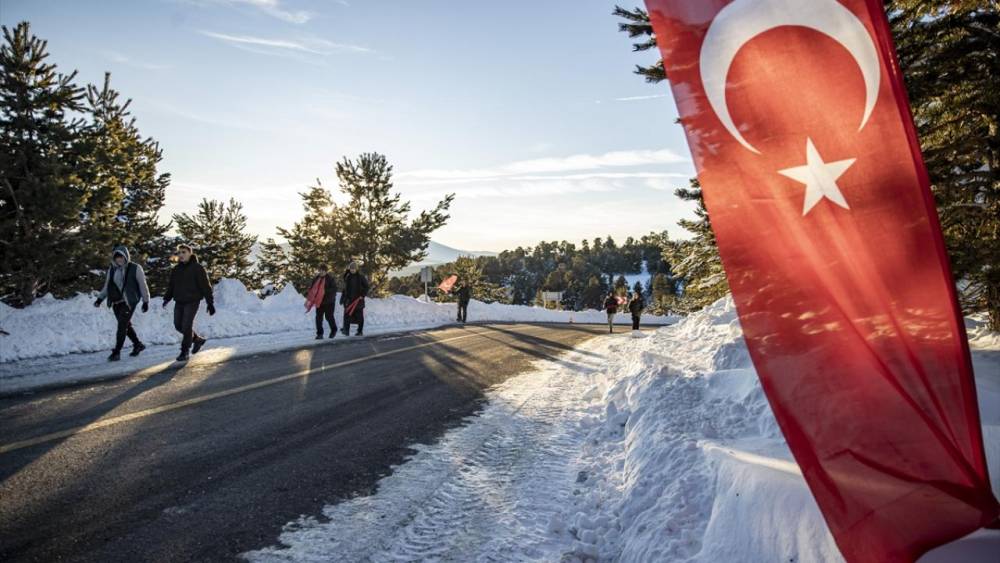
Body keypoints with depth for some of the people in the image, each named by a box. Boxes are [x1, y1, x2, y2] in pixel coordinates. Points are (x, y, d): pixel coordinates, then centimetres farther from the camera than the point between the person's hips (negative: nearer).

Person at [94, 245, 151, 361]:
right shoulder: (112, 269, 10)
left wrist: (146, 301, -1)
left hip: (128, 302, -6)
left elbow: (143, 285, -2)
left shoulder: (135, 268, -5)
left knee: (122, 326, -10)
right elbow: (106, 286, 17)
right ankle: (138, 344, 30)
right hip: (116, 303, 6)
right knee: (126, 325, 13)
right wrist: (100, 298, 5)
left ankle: (116, 352, -7)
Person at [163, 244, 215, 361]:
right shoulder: (176, 270, 11)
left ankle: (185, 352, 1)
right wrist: (167, 298, 4)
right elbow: (171, 286, 17)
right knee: (178, 326, 9)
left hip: (192, 301, -6)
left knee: (186, 326, -9)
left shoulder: (197, 268, -7)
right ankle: (198, 339, 29)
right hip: (179, 302, 6)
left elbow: (206, 286, -9)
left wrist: (210, 302, -11)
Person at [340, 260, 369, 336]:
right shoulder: (347, 277, 9)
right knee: (347, 314, -8)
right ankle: (346, 330, -10)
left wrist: (362, 295, -10)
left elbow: (366, 287, -5)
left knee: (359, 315, 3)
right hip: (349, 299, 4)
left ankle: (360, 331, 10)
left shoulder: (361, 276, -4)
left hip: (358, 299, -3)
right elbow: (345, 288, 15)